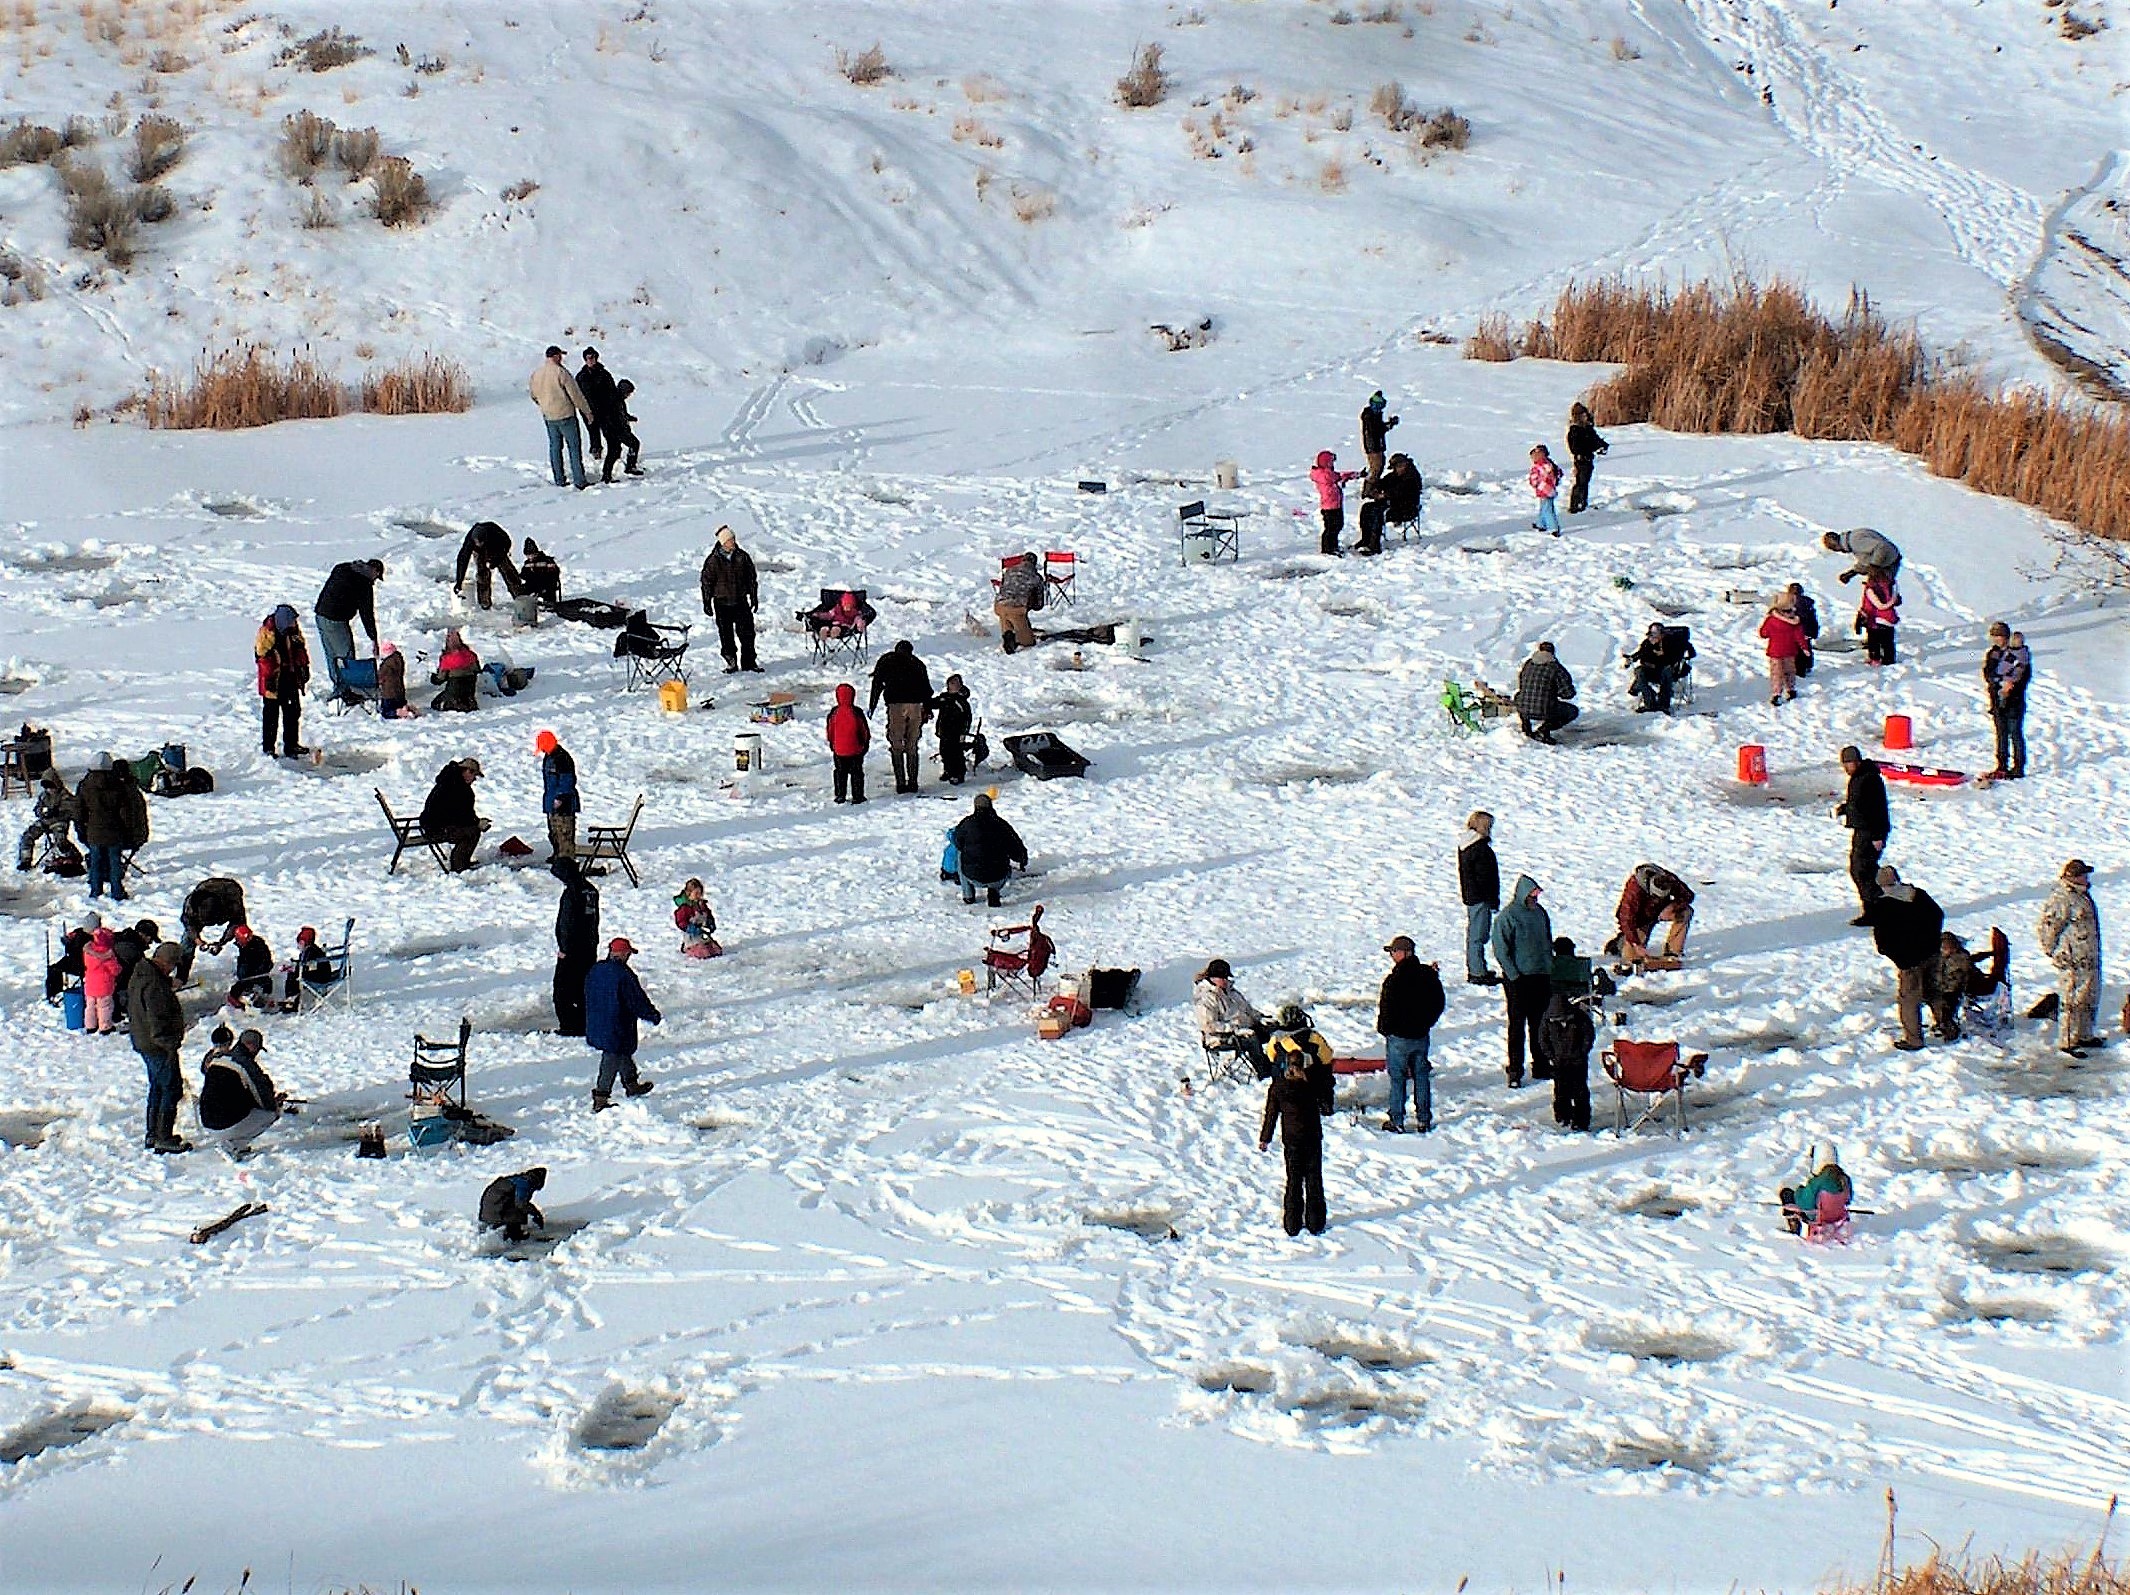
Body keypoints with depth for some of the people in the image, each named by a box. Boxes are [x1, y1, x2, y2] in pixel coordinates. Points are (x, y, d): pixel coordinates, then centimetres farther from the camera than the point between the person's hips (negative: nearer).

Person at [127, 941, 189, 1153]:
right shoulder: (155, 984, -25)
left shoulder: (138, 976, 8)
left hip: (142, 1042, 10)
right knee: (171, 1088, -2)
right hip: (158, 1046, -10)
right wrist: (171, 1044, -22)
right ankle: (163, 1138, 1)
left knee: (157, 1087, 21)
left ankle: (152, 1134, 29)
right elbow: (158, 1019, -26)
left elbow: (131, 1008, 21)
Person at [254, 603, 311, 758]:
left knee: (293, 712, 12)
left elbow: (301, 649, 17)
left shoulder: (294, 630, 3)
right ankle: (268, 747, 11)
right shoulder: (266, 633, -18)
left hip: (291, 680, 6)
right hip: (274, 681, -6)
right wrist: (270, 679, -19)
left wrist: (304, 667, 17)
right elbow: (262, 657, -18)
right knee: (271, 715, 2)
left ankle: (292, 744, 23)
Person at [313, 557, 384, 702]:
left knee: (331, 654, 18)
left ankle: (338, 687, 29)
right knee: (347, 656, 3)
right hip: (337, 622, -8)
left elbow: (325, 589, 16)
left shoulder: (341, 568, 9)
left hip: (320, 616, 8)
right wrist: (374, 639, -4)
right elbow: (367, 613, -9)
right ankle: (346, 692, 6)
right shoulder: (365, 585, -11)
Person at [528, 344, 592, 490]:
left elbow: (532, 394, 15)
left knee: (555, 446, 15)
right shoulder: (561, 372, -17)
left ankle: (559, 480, 17)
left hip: (548, 416, 6)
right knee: (574, 446, 0)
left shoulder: (535, 373, 2)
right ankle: (579, 481, -2)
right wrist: (587, 411, -3)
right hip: (565, 414, -6)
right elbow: (575, 394, -13)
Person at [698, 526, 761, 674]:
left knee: (747, 633, 1)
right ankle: (731, 663, 13)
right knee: (726, 635, 3)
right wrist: (707, 603, -1)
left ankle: (748, 662, 11)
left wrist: (754, 598, 8)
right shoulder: (713, 560, -5)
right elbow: (706, 582, 0)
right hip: (722, 602, -2)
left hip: (741, 601, 2)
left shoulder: (742, 557, 2)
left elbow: (752, 578, 10)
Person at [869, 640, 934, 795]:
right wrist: (928, 709, 17)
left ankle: (901, 783, -7)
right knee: (912, 747, 9)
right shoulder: (917, 663, 17)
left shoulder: (885, 661, 12)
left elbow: (877, 684, 7)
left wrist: (872, 705, 11)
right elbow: (927, 688, 15)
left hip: (896, 706, -2)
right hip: (915, 706, 2)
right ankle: (913, 782, 4)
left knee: (896, 747, 2)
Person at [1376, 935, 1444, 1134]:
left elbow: (1386, 1009, -15)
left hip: (1398, 1037, -5)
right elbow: (1439, 1003, 7)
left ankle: (1397, 1121, 10)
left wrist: (1384, 1029, 3)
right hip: (1421, 1035, 5)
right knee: (1421, 1076, 15)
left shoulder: (1393, 979, -21)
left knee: (1397, 1078, 6)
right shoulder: (1428, 974, -3)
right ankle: (1423, 1119, 19)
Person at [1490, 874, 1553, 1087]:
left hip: (1541, 976, 6)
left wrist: (1549, 969, 13)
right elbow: (1500, 951, -12)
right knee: (1517, 1026, -2)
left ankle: (1541, 1066, 21)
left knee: (1540, 1023, 12)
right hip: (1518, 979, -6)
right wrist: (1514, 975, -16)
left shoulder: (1540, 913, 9)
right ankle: (1515, 1071, 3)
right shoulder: (1506, 917, -11)